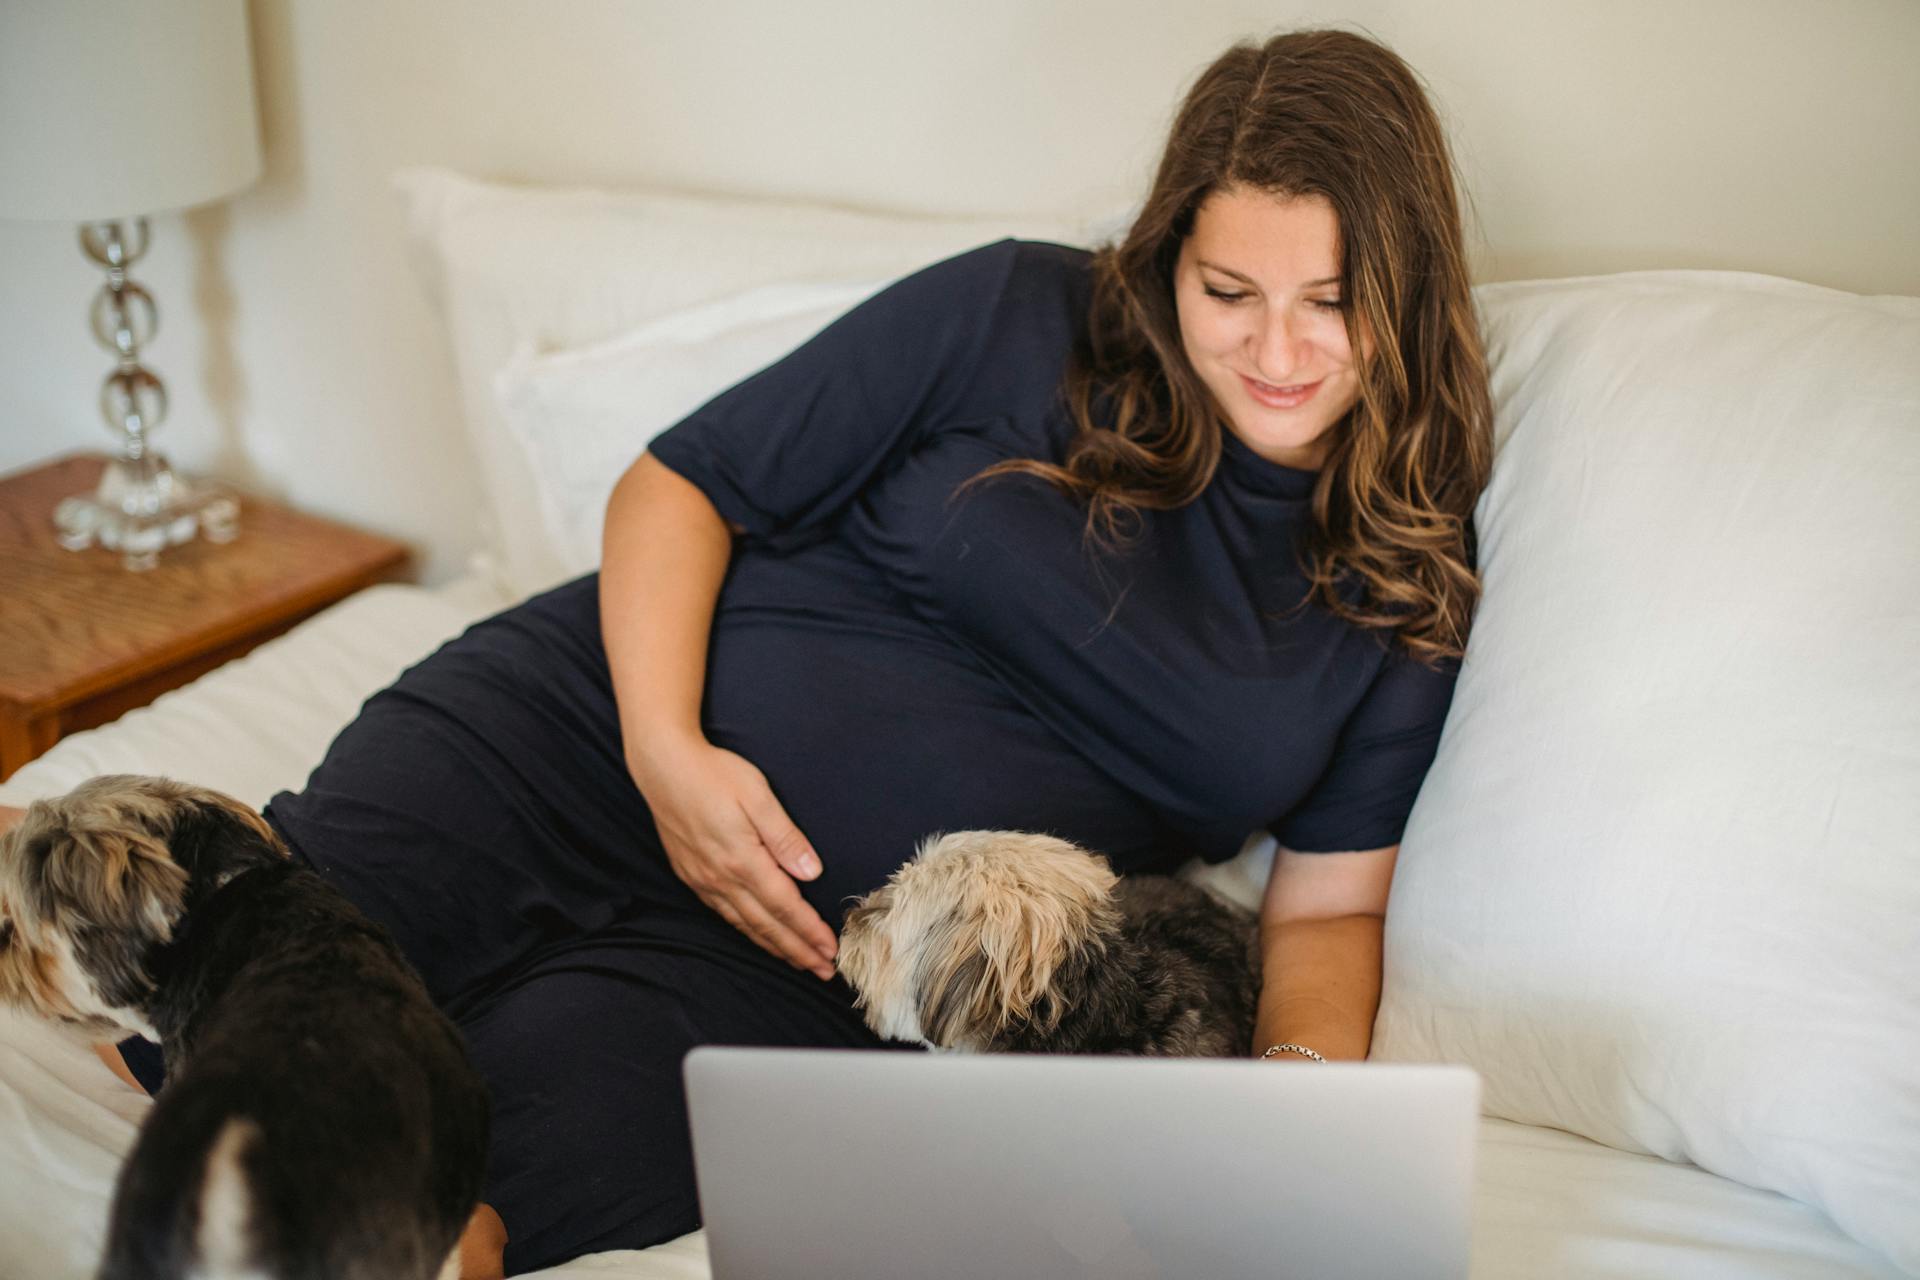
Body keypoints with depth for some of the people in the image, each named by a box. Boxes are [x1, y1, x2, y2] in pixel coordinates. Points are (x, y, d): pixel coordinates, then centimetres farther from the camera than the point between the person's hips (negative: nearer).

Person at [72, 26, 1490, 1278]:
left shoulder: (1410, 583, 5)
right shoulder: (1015, 318, -1)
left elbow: (1329, 907, 9)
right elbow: (678, 488, 2)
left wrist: (1302, 1081, -13)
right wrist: (667, 750, -13)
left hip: (792, 967, 0)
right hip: (590, 731, 1)